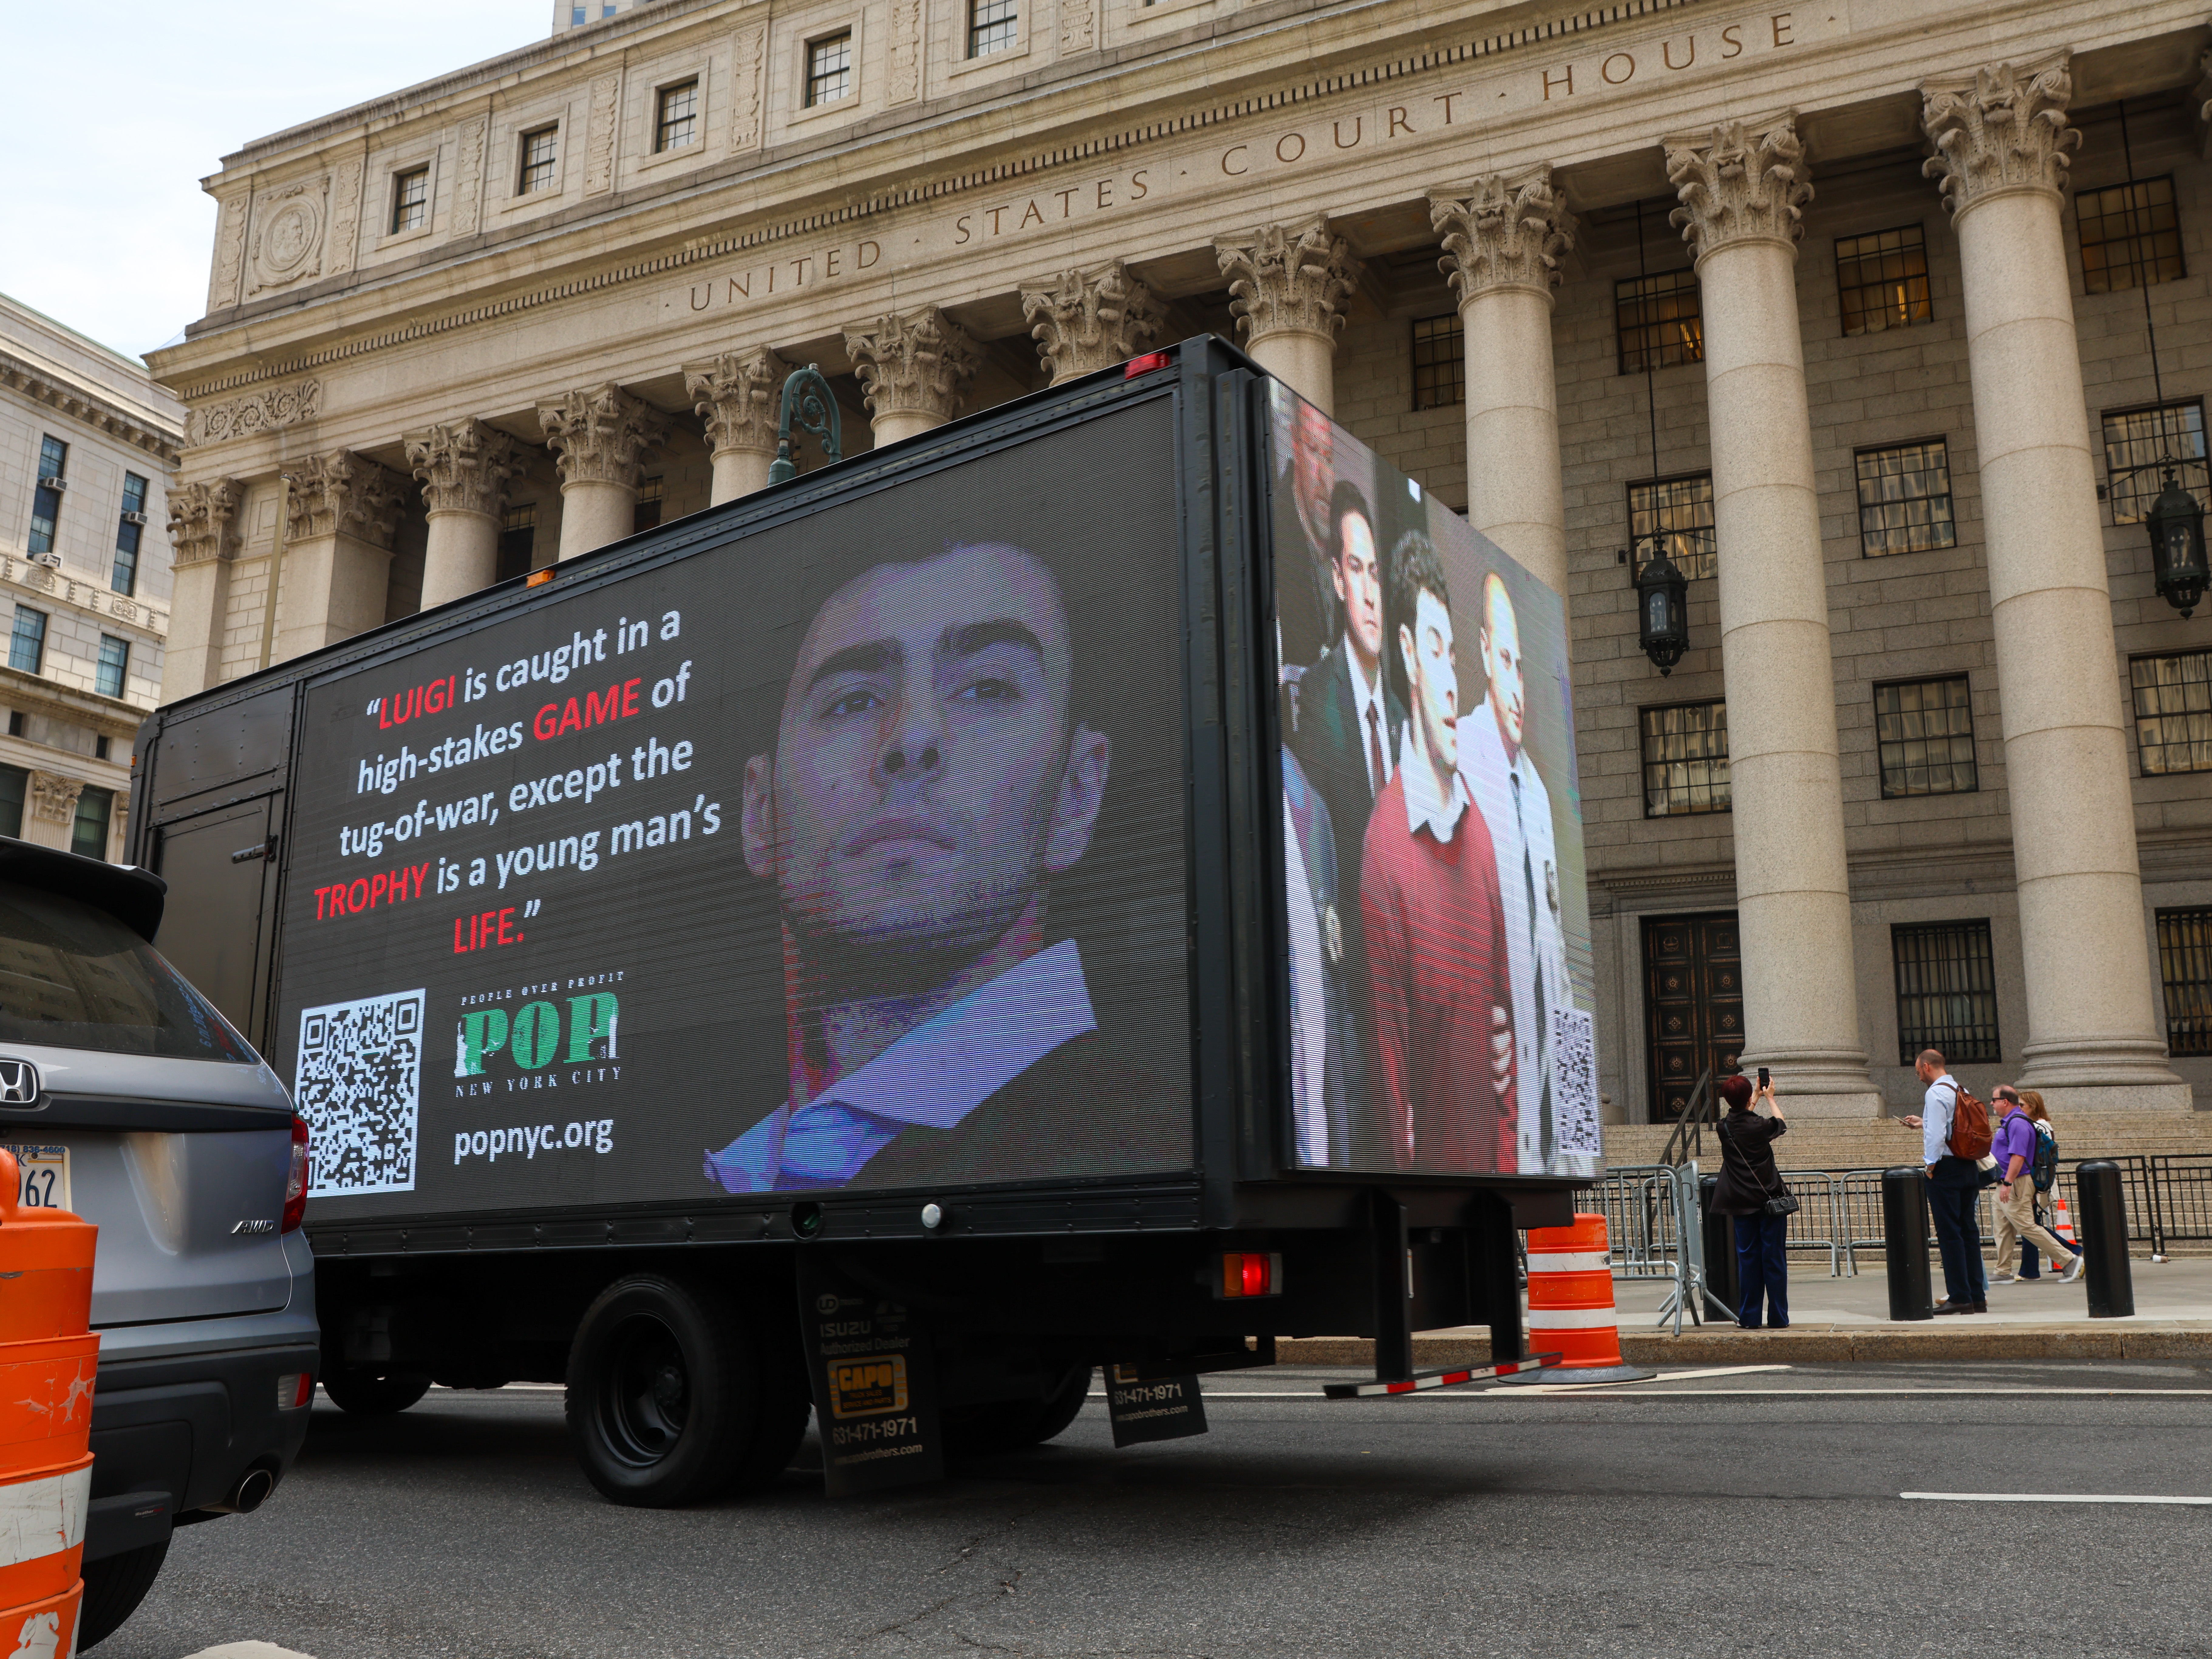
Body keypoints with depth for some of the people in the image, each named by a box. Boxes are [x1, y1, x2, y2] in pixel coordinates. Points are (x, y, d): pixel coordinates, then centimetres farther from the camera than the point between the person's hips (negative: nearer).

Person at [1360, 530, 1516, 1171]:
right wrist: (1407, 1163, -17)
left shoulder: (1478, 826, 6)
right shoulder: (1385, 846, -17)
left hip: (1494, 1147, 7)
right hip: (1434, 1153, -7)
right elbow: (1387, 1045, -17)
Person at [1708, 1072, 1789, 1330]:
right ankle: (1779, 1318, 5)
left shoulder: (1724, 1127, -3)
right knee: (1774, 1258, 2)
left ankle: (1749, 1318, 7)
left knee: (1747, 1258, 7)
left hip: (1742, 1202, 3)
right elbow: (1780, 1123, 13)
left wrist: (1756, 1099, 35)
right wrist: (1770, 1098, 29)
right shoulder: (1760, 1126, -12)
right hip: (1770, 1198, -3)